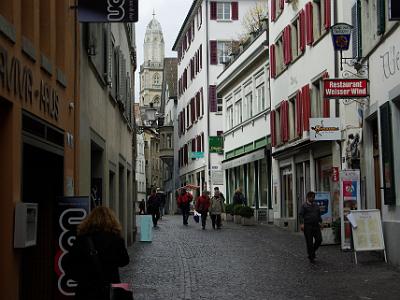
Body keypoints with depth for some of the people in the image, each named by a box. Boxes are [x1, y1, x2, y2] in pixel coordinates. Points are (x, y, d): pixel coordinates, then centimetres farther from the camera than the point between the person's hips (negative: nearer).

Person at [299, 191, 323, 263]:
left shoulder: (316, 206, 18)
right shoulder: (304, 205, 1)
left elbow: (319, 214, 25)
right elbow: (301, 215, -5)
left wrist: (320, 222, 11)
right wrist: (302, 224, -16)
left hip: (316, 225, 5)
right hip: (308, 226, -5)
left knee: (319, 239, -2)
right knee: (309, 242, -3)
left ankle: (313, 251, 23)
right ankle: (311, 257, 5)